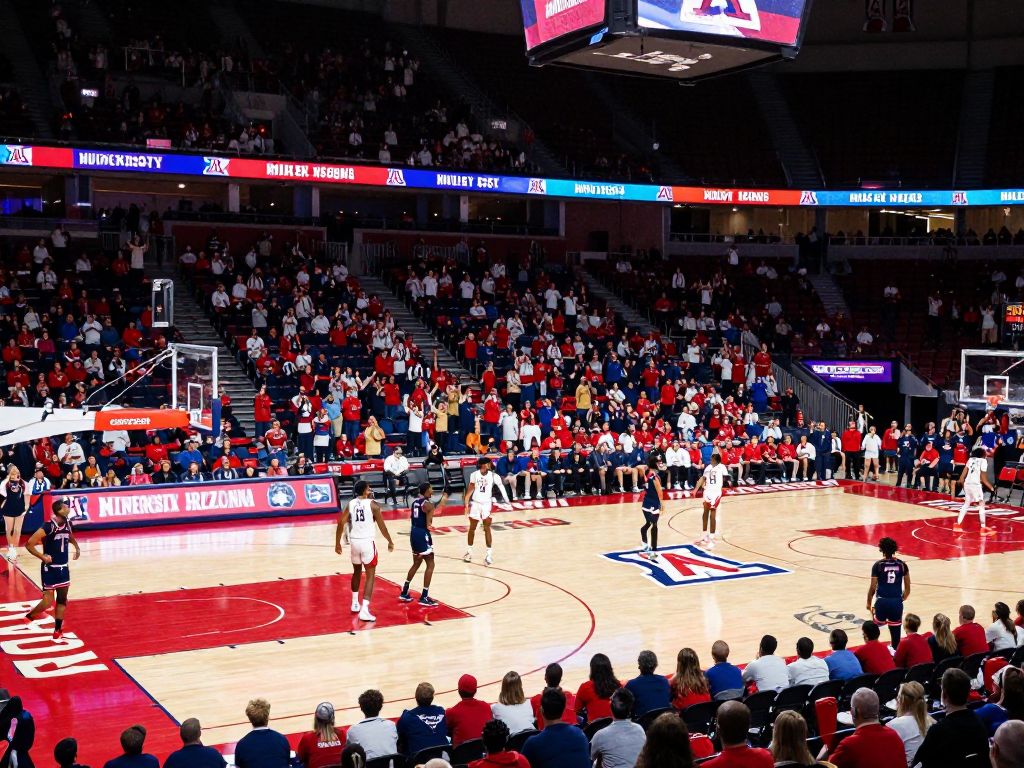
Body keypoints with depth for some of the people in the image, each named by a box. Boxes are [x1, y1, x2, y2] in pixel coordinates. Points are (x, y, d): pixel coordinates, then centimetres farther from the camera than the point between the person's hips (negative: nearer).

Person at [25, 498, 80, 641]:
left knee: (62, 599, 11)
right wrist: (43, 557, -21)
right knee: (48, 601, -9)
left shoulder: (67, 524, 1)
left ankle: (58, 631, 20)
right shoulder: (48, 527, -21)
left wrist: (77, 548, 9)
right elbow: (29, 544, -19)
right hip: (50, 568, -7)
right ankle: (28, 617, 17)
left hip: (63, 567, 7)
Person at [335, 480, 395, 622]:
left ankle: (355, 603, 36)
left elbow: (341, 524, -2)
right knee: (370, 575, 1)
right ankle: (364, 609, -12)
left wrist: (337, 543, 8)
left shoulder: (350, 505, 5)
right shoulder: (372, 504, -5)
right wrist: (390, 541, 10)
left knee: (357, 571, 26)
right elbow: (382, 526, -3)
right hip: (367, 542, -4)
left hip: (354, 541, 4)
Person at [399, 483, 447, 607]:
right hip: (422, 534, -9)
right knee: (430, 565, -1)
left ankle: (404, 593, 24)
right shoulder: (428, 504, -14)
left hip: (413, 532, 9)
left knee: (416, 563, 22)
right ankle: (424, 597, -2)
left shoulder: (415, 501, 12)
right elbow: (428, 525, -17)